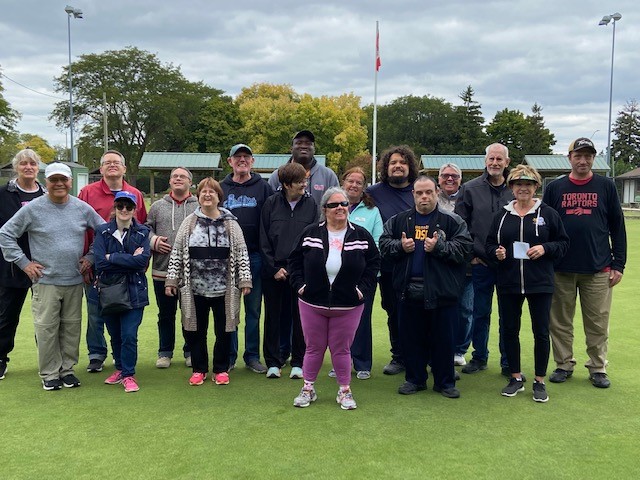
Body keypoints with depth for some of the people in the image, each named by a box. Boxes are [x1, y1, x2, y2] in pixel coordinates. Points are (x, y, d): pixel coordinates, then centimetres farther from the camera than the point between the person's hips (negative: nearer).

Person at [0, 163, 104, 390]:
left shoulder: (82, 208, 5)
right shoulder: (33, 208, -3)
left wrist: (91, 257, 8)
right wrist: (24, 262, -3)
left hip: (75, 280, 3)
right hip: (45, 280, -2)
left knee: (72, 327, 9)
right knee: (46, 329, 0)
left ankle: (68, 369, 22)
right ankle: (49, 374, 13)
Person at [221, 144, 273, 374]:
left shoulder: (263, 188, 5)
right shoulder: (221, 188, 9)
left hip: (255, 257, -1)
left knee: (254, 309, 6)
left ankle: (252, 356, 17)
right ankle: (228, 356, 17)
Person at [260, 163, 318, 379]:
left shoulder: (310, 204, 2)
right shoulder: (271, 203, 0)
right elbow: (263, 240, 1)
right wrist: (274, 268, -6)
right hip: (273, 270, 0)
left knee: (300, 316, 6)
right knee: (272, 316, 7)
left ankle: (298, 363, 18)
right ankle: (273, 362, 19)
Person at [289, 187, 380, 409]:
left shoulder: (361, 235, -1)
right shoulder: (310, 233, -2)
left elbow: (373, 263, 4)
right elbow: (295, 260, 6)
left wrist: (363, 289, -4)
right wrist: (299, 284, -4)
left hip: (348, 305, 0)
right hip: (312, 303, 1)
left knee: (341, 349, 9)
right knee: (314, 348, 11)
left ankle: (344, 391, 25)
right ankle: (308, 389, 27)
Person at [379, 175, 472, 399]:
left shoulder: (452, 221, -1)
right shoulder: (399, 220, 8)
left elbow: (464, 248, -8)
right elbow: (384, 243, 9)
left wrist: (439, 247, -18)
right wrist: (400, 246, -9)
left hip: (441, 292, -2)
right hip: (409, 290, 3)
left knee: (443, 338, 7)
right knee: (411, 338, 11)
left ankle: (445, 382, 22)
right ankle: (414, 379, 26)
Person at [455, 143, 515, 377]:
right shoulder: (470, 189, 1)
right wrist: (469, 254, -1)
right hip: (481, 263, 0)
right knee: (480, 313, 11)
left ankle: (508, 362, 19)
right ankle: (479, 357, 26)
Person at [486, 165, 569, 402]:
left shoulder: (548, 213, 1)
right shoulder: (501, 215, 8)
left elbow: (563, 243, 3)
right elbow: (490, 243, 12)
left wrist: (545, 248, -15)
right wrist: (496, 252, -9)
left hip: (540, 283, -2)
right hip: (508, 284, 2)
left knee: (541, 331, 3)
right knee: (509, 330, 7)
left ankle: (540, 382, 17)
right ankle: (516, 378, 23)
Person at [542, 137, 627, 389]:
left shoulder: (606, 187, 4)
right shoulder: (555, 188, 5)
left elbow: (617, 227, 5)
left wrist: (619, 264, 0)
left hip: (598, 270, -1)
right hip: (561, 269, 1)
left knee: (598, 324, 6)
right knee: (560, 322, 8)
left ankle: (598, 368, 19)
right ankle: (564, 365, 21)